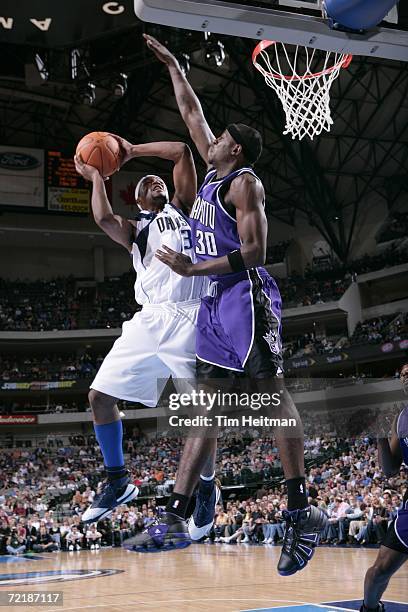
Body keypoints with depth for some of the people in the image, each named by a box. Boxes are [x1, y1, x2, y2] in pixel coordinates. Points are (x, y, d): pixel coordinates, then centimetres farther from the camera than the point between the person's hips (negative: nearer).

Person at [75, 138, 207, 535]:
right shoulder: (133, 230, 21)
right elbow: (104, 219, -4)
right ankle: (118, 481, 15)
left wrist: (132, 151, 16)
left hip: (190, 317, -3)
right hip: (150, 320, 3)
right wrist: (96, 175, 5)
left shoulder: (181, 208, 19)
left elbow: (182, 151, 9)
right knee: (100, 395, 0)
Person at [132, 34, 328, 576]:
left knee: (271, 392, -14)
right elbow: (191, 113, 32)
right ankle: (179, 513, 6)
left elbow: (254, 251, -15)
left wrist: (192, 269, -19)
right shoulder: (213, 173, 20)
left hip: (246, 295, -9)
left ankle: (302, 512, -15)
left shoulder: (243, 182, -4)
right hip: (214, 299, 9)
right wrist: (172, 64, 36)